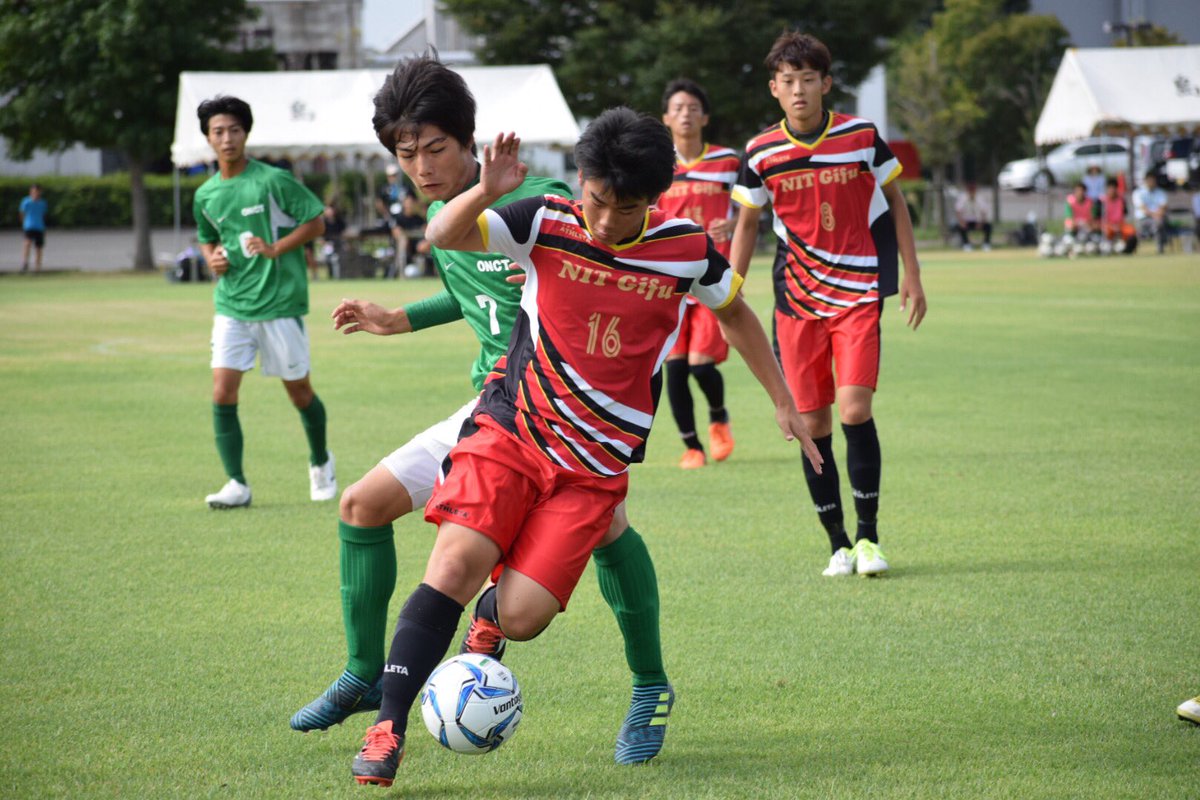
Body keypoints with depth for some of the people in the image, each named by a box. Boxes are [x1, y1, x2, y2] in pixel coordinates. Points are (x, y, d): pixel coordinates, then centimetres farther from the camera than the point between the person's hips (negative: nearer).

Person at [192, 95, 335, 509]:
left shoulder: (273, 180, -8)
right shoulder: (206, 195, 7)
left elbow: (316, 222, -5)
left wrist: (276, 249, -17)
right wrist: (213, 258, 3)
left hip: (280, 301, -4)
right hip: (231, 305, 4)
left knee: (299, 390, 8)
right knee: (223, 393, -9)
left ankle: (321, 461, 33)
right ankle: (237, 484, -3)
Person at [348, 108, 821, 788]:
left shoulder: (687, 248, -2)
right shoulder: (547, 224, -5)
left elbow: (735, 311, 17)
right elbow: (443, 236, -12)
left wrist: (784, 401, 19)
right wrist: (488, 192, -32)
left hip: (594, 465, 1)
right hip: (511, 430, 0)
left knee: (520, 618, -11)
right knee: (454, 564, -23)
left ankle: (490, 619, 28)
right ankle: (388, 729, -15)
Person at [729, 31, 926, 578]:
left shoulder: (861, 137, -5)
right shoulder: (762, 154, -3)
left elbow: (894, 201, 8)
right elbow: (746, 224, 10)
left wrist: (912, 276, 5)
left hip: (858, 292, -2)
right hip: (796, 300, 2)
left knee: (854, 410, -15)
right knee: (812, 424, 1)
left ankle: (868, 536, 0)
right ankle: (838, 545, 13)